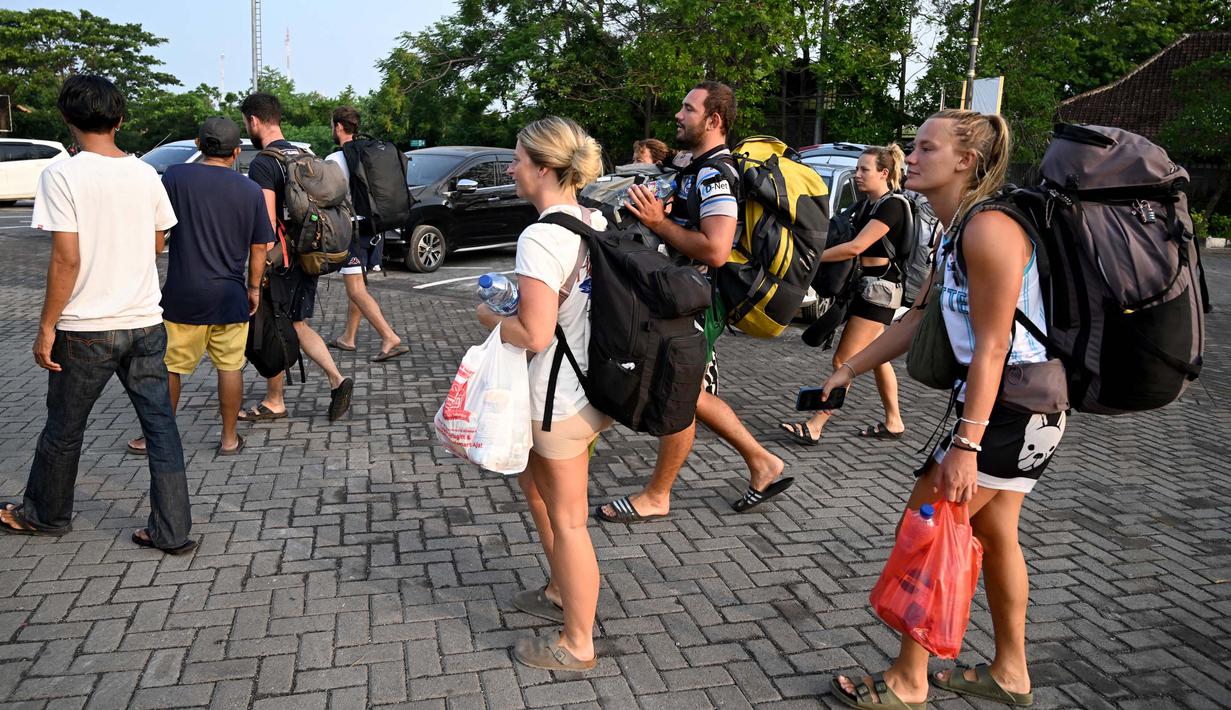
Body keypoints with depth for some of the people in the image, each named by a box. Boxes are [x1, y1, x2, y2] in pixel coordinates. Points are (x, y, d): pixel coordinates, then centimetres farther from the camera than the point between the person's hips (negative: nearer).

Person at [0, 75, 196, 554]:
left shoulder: (63, 175, -11)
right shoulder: (145, 174, 2)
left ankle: (46, 514, 36)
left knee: (64, 427, 15)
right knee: (160, 424, 6)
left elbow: (67, 260, -15)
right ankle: (172, 531, 9)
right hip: (146, 322, 4)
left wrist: (46, 327, -8)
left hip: (86, 329, -4)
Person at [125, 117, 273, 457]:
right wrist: (254, 288, 13)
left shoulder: (175, 177, -6)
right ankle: (229, 439, 16)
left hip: (183, 294, -1)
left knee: (169, 367, 11)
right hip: (230, 295, 1)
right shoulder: (250, 190, 0)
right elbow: (259, 247, 3)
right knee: (230, 367, 9)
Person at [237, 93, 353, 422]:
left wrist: (262, 268, -17)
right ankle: (336, 379, 4)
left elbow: (268, 222, -22)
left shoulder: (262, 164, -15)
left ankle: (273, 402, 19)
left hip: (282, 260, -8)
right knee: (297, 325, 18)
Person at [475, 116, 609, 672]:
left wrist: (492, 317, -7)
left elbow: (534, 334, -26)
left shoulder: (540, 238, -23)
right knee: (533, 481, 28)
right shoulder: (597, 221, 3)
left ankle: (577, 645, 24)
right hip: (592, 381, 9)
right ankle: (563, 594, 44)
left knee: (567, 520, 6)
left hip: (562, 399, -9)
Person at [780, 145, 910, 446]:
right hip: (865, 286, 10)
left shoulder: (891, 206, -15)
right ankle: (893, 422, 25)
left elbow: (856, 246, -23)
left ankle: (815, 426, -8)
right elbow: (853, 242, 10)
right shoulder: (865, 204, 13)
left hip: (880, 288, -10)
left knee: (844, 360, -10)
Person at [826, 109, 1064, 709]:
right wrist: (846, 372, 15)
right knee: (993, 533, 20)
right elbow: (919, 319, 15)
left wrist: (965, 445, -25)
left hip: (1009, 409, -10)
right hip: (1015, 409, 10)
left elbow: (991, 348, -24)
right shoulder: (954, 234, 10)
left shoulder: (988, 230, -21)